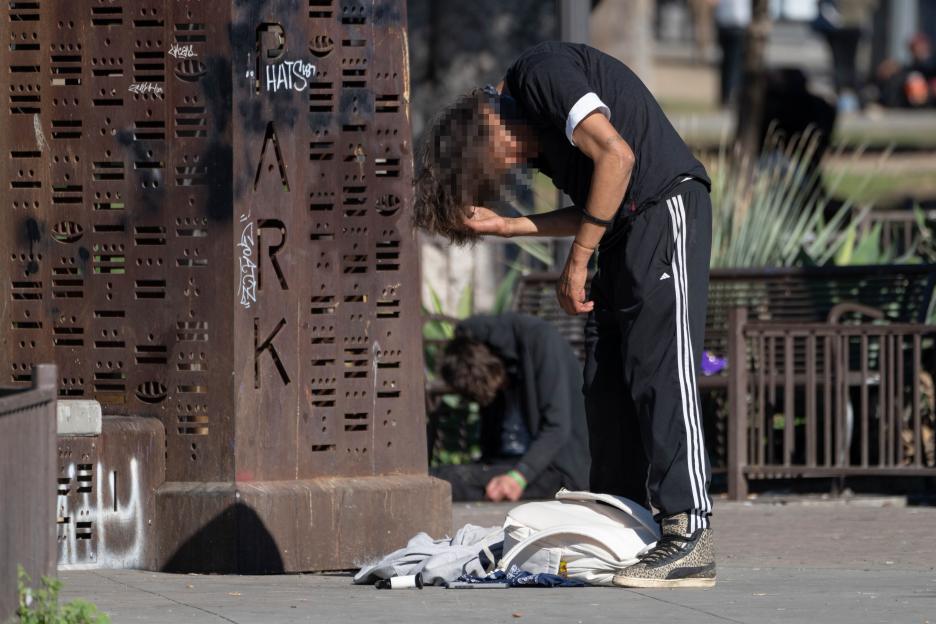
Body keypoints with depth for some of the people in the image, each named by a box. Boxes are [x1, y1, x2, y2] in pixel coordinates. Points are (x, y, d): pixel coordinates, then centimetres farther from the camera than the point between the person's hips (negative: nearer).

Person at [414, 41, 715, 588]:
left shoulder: (541, 72, -10)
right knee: (606, 382, 7)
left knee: (660, 373, -15)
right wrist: (504, 226, 10)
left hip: (667, 208, -10)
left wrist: (577, 263, -15)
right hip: (628, 234, 10)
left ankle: (690, 539, -19)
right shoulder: (541, 135, 18)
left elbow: (616, 155, -19)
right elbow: (592, 212, 14)